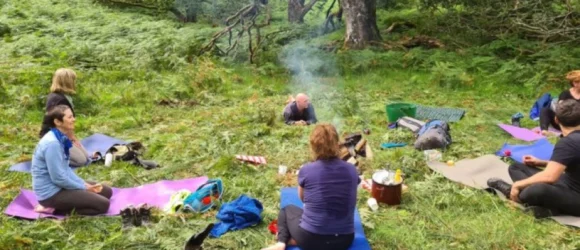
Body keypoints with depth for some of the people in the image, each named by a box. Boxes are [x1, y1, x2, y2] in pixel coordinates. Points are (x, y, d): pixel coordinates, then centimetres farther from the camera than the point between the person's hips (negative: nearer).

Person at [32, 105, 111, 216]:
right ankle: (53, 209, -6)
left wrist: (84, 184, 2)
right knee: (103, 204, -15)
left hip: (61, 185, 10)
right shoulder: (52, 143, -25)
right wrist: (84, 188, -11)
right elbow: (58, 177, -23)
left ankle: (56, 205, 10)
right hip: (51, 192, -9)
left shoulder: (61, 138, 5)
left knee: (106, 191, 13)